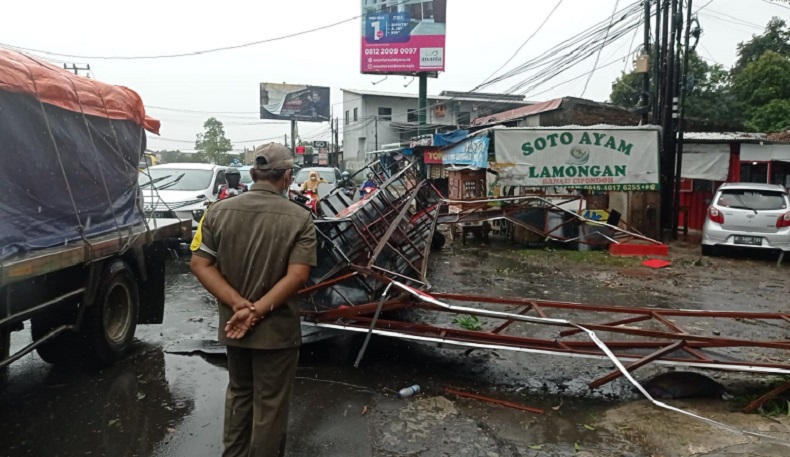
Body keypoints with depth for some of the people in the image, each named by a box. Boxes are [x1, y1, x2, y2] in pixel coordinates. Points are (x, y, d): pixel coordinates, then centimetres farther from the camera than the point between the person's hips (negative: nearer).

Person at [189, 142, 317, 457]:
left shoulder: (219, 211, -4)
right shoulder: (300, 218, -15)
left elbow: (200, 264, -7)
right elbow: (297, 276, -22)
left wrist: (238, 305, -13)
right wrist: (257, 312, -18)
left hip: (232, 325, 5)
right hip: (277, 328, -4)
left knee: (238, 393, 26)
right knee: (270, 403, 12)